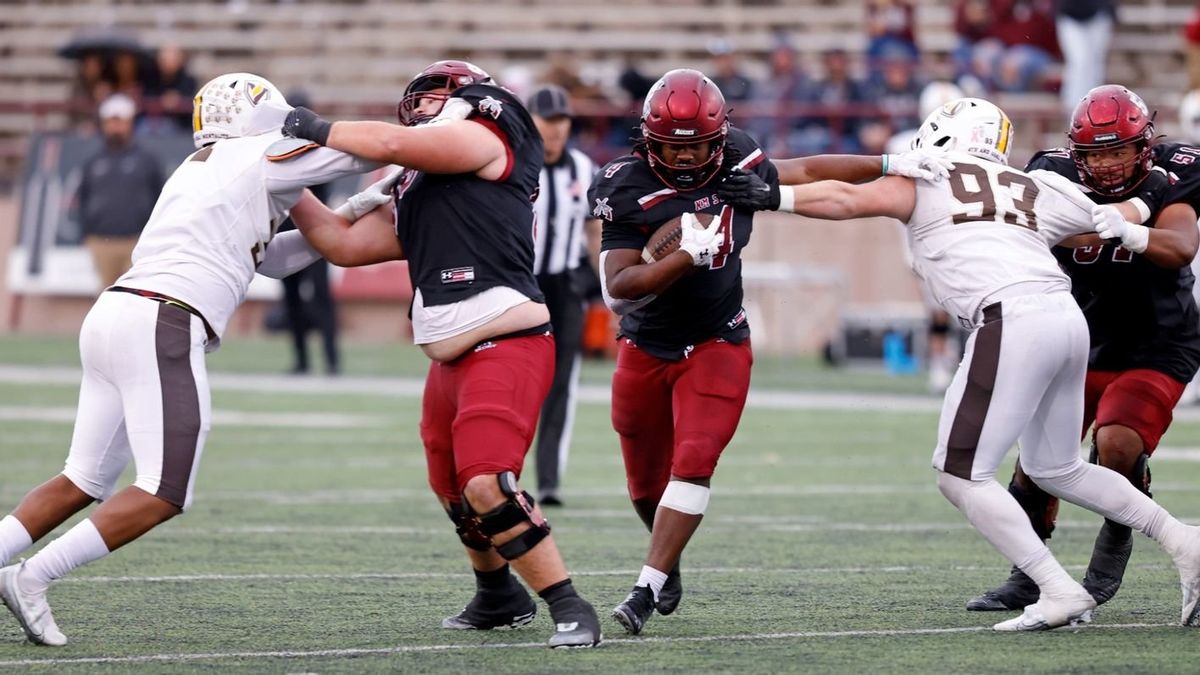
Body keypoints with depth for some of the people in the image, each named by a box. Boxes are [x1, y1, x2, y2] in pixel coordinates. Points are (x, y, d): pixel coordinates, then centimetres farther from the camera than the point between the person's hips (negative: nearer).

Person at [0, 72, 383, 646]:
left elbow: (274, 258, 35)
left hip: (112, 317, 9)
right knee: (163, 496, -7)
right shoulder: (259, 159, 3)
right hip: (161, 327, -9)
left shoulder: (197, 174, 28)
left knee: (83, 482, 14)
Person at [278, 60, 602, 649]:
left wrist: (319, 130, -3)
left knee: (488, 486, -22)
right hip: (452, 362, 10)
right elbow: (345, 244, 24)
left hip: (507, 349, -10)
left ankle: (570, 609, -17)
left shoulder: (486, 142, -1)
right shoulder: (414, 200, 22)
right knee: (455, 495, 20)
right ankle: (500, 598, 43)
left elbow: (392, 143, -14)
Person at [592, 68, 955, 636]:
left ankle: (648, 588, -16)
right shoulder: (628, 191, -20)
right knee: (645, 478, 13)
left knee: (692, 463, -17)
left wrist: (887, 165, 5)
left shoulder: (737, 166, -9)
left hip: (716, 344, 1)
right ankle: (668, 561, 42)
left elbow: (804, 173, 9)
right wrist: (688, 257, -35)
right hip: (645, 349, 0)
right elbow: (617, 290, -24)